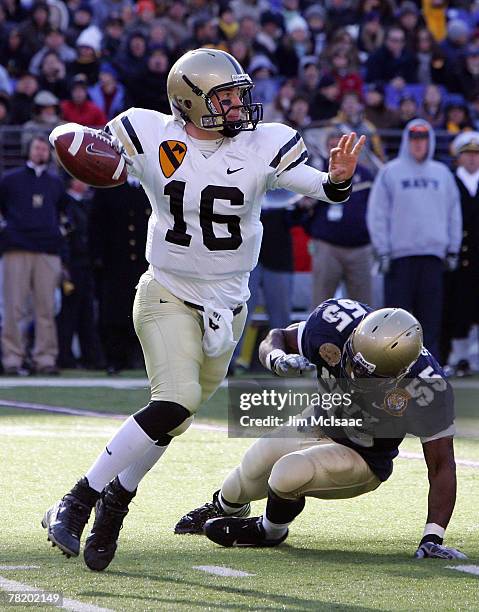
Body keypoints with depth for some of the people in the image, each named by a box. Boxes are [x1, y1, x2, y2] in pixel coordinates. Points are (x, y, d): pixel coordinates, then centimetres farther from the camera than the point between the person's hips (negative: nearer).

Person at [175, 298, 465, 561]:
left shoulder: (425, 387, -38)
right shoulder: (337, 322, -29)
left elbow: (441, 465, -28)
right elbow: (276, 339, -11)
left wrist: (433, 536, -35)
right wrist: (280, 360, -35)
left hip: (361, 461, -4)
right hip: (316, 424, 5)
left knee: (289, 474, -28)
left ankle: (269, 531, 7)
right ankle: (224, 507, 58)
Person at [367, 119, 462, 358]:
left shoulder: (442, 173, 12)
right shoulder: (390, 172, 2)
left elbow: (453, 213, 16)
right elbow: (377, 213, 0)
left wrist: (452, 249, 11)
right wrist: (383, 251, -5)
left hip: (433, 254, 3)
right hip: (400, 254, -3)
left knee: (431, 316, 1)